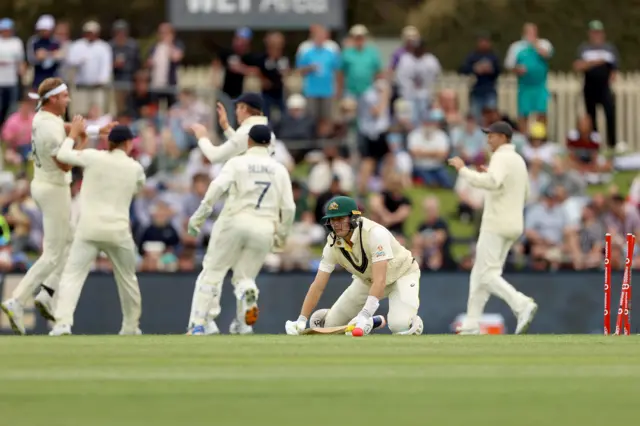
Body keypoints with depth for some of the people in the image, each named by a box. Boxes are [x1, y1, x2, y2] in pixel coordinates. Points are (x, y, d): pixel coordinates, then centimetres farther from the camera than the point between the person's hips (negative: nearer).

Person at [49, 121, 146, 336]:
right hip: (118, 231, 2)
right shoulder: (135, 168, 4)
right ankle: (131, 326, 30)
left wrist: (73, 132, 21)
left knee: (72, 275, -6)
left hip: (89, 229, -2)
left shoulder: (93, 157, -3)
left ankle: (63, 322, -24)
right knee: (127, 278, 21)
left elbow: (62, 154, 5)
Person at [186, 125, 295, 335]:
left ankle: (199, 323, -3)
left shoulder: (237, 162, 2)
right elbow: (288, 207, 7)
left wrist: (198, 217, -13)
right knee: (245, 276, 16)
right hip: (265, 229, 2)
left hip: (234, 222, -2)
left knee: (213, 271, 6)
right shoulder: (279, 170, 11)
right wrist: (281, 235, 18)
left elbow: (217, 187, -13)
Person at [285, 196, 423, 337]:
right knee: (331, 324, -2)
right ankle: (378, 321, 24)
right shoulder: (333, 245, -17)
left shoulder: (375, 233, -36)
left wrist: (365, 315, -52)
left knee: (399, 325, -30)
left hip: (402, 273, -6)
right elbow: (318, 286, -14)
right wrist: (301, 321, -25)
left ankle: (413, 322, 8)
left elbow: (380, 280, -43)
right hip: (367, 280, 6)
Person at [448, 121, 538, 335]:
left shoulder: (501, 157, -12)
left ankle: (522, 305, -28)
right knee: (480, 274, 13)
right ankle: (471, 325, 13)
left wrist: (463, 169, -23)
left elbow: (491, 182, -31)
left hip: (496, 225, -10)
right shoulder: (519, 160, 18)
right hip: (514, 225, 10)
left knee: (488, 275, -11)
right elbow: (524, 193, 26)